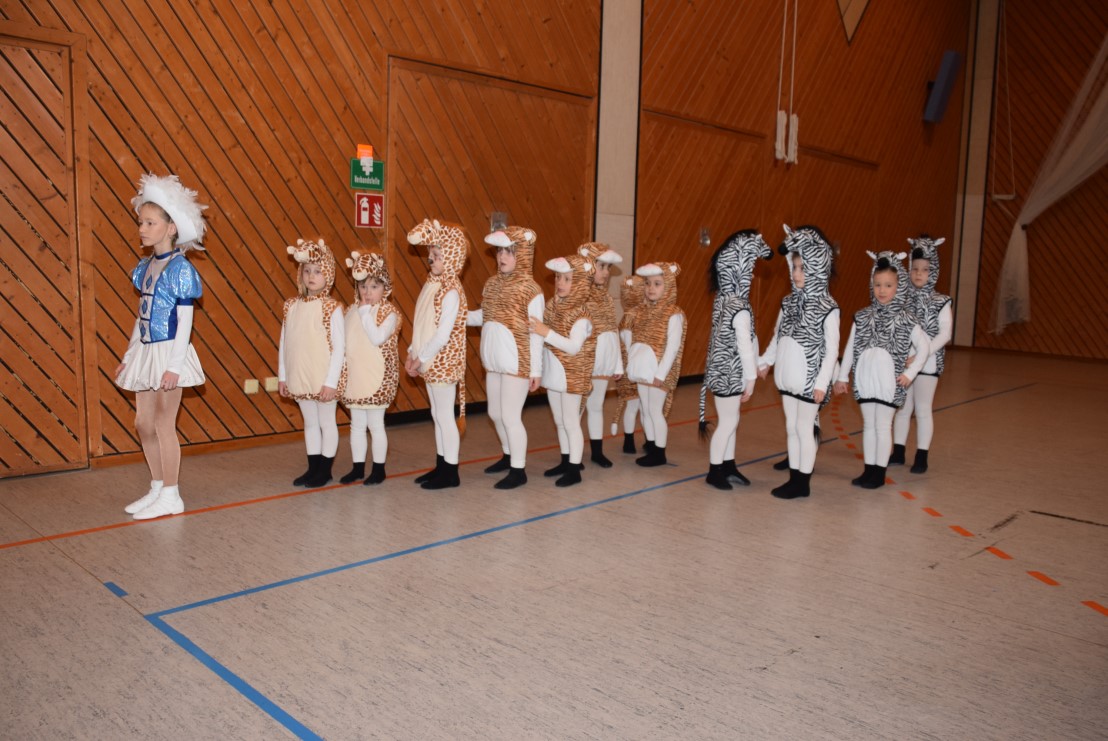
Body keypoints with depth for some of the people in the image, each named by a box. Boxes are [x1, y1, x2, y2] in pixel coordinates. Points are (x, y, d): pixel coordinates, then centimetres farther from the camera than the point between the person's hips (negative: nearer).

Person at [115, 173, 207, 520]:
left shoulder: (180, 268, -12)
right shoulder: (145, 266, 11)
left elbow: (185, 319, -15)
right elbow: (142, 314, 16)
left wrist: (174, 365, -19)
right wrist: (129, 355, 16)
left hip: (169, 352, -8)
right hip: (146, 352, 8)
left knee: (164, 423, -1)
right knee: (143, 422, 12)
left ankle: (170, 496, 11)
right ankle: (157, 488, 26)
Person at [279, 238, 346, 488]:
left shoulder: (331, 308, -12)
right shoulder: (292, 305, 3)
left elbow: (339, 346, -13)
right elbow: (283, 343, 7)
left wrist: (331, 381, -15)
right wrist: (282, 376, 7)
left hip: (324, 379, -5)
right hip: (299, 378, 5)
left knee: (326, 423, 8)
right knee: (309, 423, 15)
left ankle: (325, 470, 19)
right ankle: (313, 468, 26)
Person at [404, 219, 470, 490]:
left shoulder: (451, 291, -17)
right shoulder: (431, 285, 8)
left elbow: (443, 335, -20)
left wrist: (421, 359, -15)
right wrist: (412, 354, 5)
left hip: (443, 363, -8)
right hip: (429, 363, 8)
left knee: (444, 415, 0)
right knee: (437, 414, 15)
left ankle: (451, 472, 11)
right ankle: (441, 466, 26)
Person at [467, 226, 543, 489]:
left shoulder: (531, 290, -13)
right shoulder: (492, 284, 7)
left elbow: (536, 333, -12)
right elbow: (483, 316, 15)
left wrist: (536, 370, -12)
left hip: (517, 364, -7)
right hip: (493, 363, 7)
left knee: (510, 416, -3)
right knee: (495, 414, 18)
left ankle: (518, 470, 12)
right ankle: (509, 455, 39)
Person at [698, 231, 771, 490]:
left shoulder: (722, 300, 5)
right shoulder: (740, 308, -21)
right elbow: (744, 345, -20)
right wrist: (751, 377, -12)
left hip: (724, 372, 8)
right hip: (729, 374, -8)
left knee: (731, 420, 17)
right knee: (727, 422, 3)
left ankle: (728, 465, 29)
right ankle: (715, 471, 14)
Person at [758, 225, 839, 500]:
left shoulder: (827, 308, -13)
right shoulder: (789, 302, 5)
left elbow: (832, 349, -13)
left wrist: (822, 383, -15)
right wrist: (765, 361, 15)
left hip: (810, 380, -6)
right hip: (788, 378, 6)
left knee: (804, 428, 3)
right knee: (791, 427, 13)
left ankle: (803, 483, 15)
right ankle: (794, 478, 24)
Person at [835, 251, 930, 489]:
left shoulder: (905, 320, -5)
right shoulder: (862, 317, 3)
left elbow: (924, 347, 1)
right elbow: (850, 348, 7)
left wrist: (910, 373, -6)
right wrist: (842, 376, 7)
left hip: (889, 382, -3)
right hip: (865, 380, 3)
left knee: (883, 426, 3)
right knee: (868, 425, 12)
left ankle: (879, 473, 13)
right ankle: (869, 470, 21)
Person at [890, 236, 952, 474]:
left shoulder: (941, 303, -5)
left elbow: (945, 333, -10)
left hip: (928, 363, -3)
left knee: (923, 409, 4)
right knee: (902, 408, 11)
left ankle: (921, 457, 14)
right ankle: (898, 453, 22)